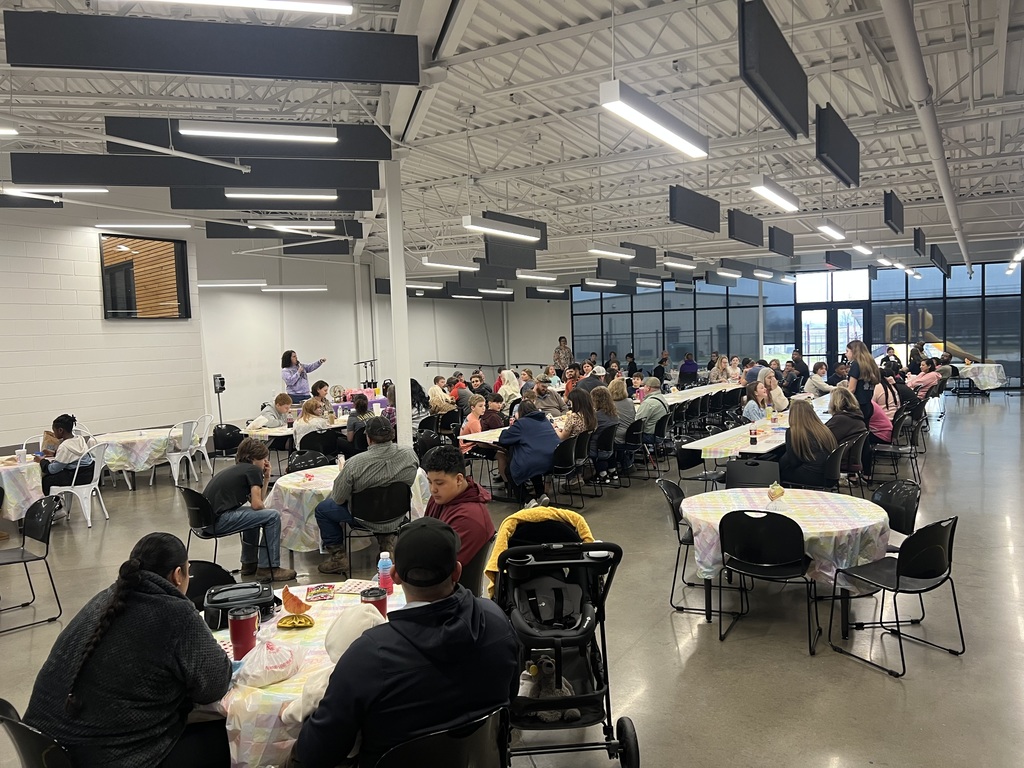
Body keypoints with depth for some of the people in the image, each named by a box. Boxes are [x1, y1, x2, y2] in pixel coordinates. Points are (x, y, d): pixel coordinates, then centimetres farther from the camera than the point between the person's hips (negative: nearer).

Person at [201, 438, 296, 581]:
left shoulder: (237, 469, 23)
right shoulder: (253, 470, -2)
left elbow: (255, 502, 21)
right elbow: (257, 504, -9)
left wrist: (266, 478, 18)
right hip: (217, 521, -10)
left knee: (254, 515, 31)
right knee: (273, 516, -6)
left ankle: (249, 563, 32)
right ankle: (268, 568, -1)